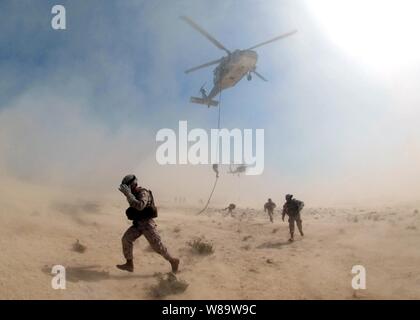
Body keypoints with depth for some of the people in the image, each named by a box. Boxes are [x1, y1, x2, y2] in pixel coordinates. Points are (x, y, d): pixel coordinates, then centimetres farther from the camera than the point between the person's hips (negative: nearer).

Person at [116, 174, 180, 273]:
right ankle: (129, 265, 5)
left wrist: (128, 194, -36)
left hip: (147, 223, -9)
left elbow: (140, 206, -39)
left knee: (157, 245, -6)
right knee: (126, 239, -2)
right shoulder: (134, 194, 8)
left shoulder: (143, 193, -20)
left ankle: (173, 261, 10)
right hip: (138, 224, 9)